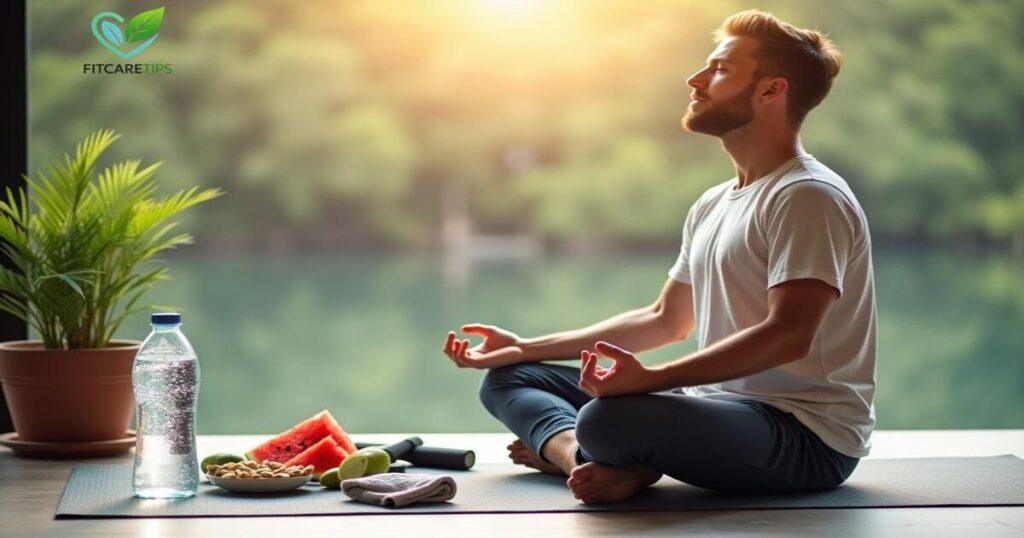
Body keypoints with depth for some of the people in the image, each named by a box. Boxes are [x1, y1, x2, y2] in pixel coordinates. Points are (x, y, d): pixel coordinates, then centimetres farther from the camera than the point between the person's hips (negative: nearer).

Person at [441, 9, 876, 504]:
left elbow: (788, 334, -24)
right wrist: (525, 348, 20)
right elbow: (666, 319, 25)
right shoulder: (712, 207, 18)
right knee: (508, 378, 10)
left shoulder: (808, 197, -13)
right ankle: (602, 461, -17)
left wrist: (651, 379, -33)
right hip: (719, 405, 10)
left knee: (609, 419, -38)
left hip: (809, 436, -10)